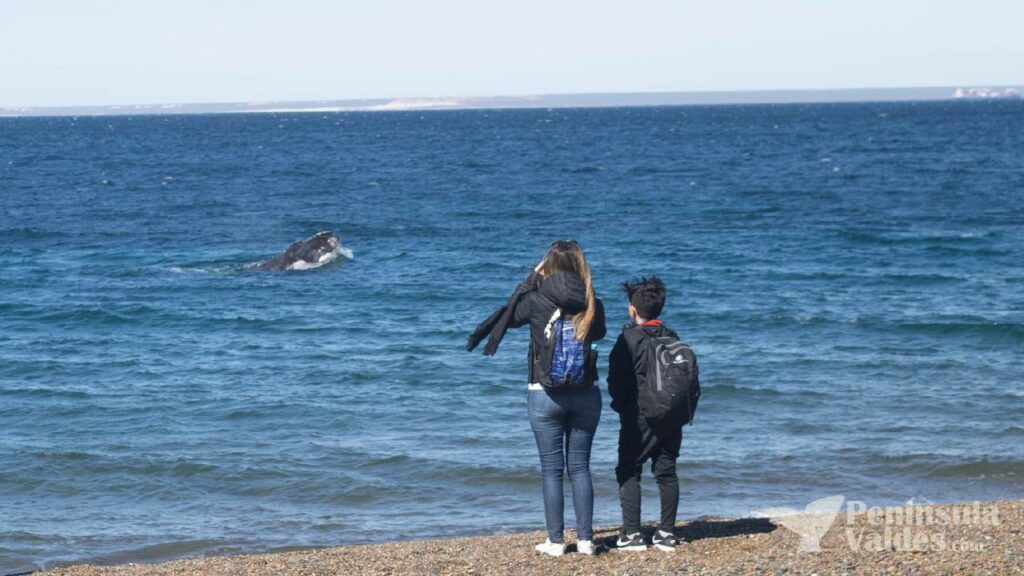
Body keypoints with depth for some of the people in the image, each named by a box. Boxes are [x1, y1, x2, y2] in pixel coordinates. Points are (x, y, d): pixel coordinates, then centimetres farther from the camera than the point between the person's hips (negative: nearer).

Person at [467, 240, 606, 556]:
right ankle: (585, 538, 9)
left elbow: (509, 314, 8)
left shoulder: (536, 301, -12)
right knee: (580, 467, 10)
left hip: (545, 395, -2)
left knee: (551, 469, 5)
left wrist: (531, 279, 14)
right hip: (585, 395, 2)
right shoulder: (593, 306, -5)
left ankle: (556, 541, 6)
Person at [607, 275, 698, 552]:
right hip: (672, 419, 6)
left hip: (640, 419, -6)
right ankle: (667, 533, 11)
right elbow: (691, 379, 10)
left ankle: (632, 534, -2)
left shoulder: (630, 338, -11)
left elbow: (617, 380, -11)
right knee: (667, 472, 11)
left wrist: (621, 406, 4)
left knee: (628, 472, 3)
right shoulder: (673, 339, 8)